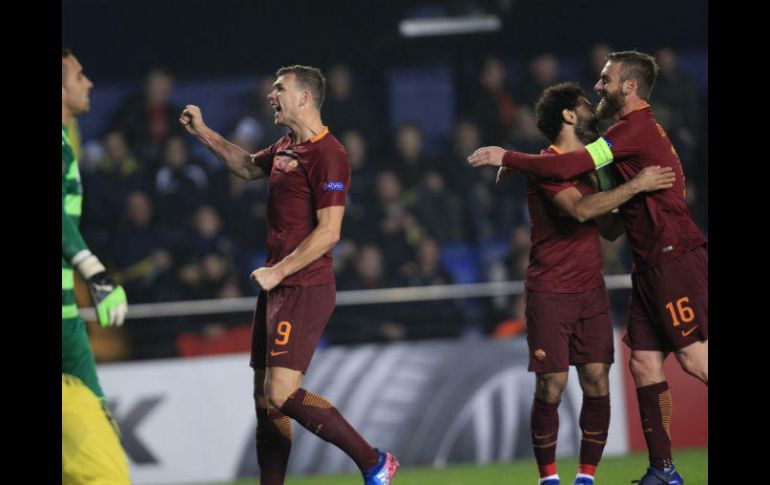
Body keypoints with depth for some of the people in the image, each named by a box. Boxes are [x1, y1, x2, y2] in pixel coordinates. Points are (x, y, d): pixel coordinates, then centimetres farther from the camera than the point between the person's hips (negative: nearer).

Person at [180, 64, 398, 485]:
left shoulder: (327, 155, -15)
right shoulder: (286, 147, 13)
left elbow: (328, 232, -20)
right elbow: (249, 167, 36)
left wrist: (277, 271, -20)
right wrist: (203, 133, 28)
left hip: (304, 289, -10)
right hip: (277, 288, 10)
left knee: (281, 394, -17)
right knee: (264, 398, 9)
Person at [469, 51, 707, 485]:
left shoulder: (636, 128, -13)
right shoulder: (639, 129, 20)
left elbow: (569, 167, -20)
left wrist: (508, 158, -9)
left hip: (675, 260, -10)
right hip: (652, 265, 10)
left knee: (695, 359, -13)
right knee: (645, 364, 7)